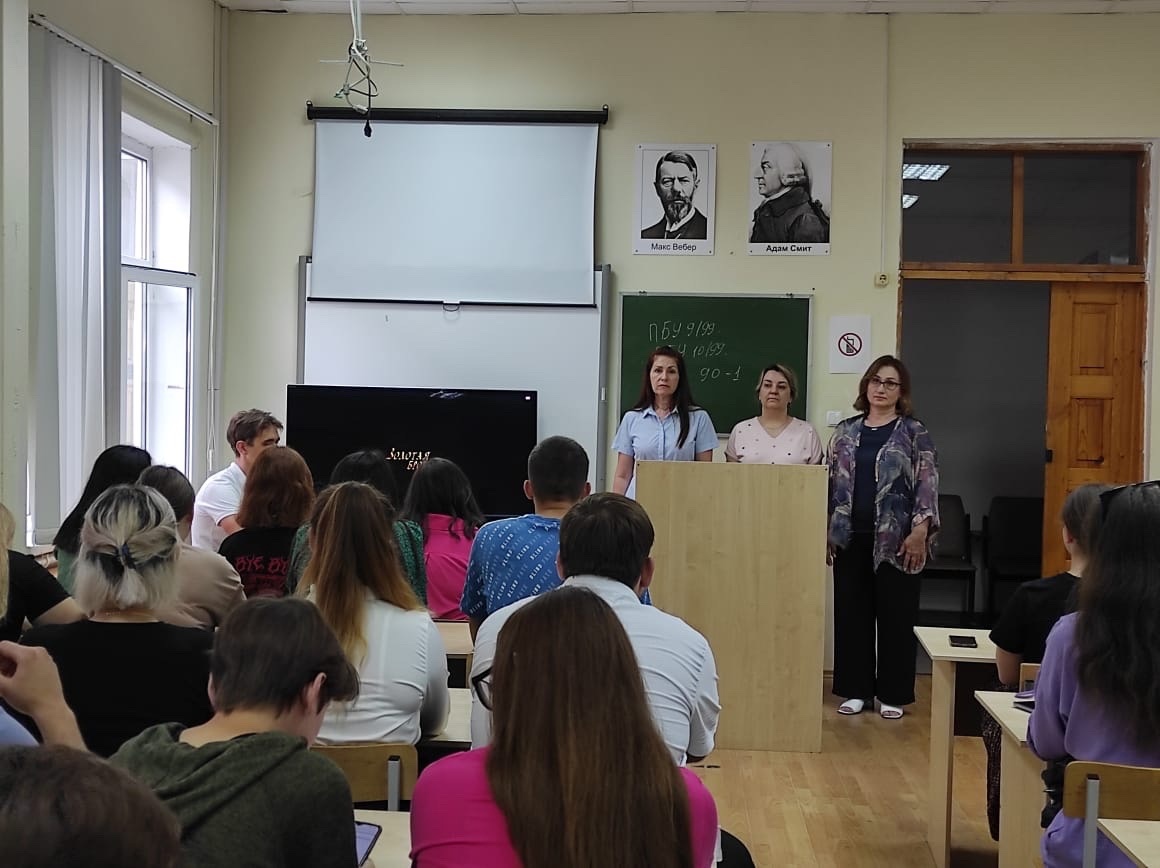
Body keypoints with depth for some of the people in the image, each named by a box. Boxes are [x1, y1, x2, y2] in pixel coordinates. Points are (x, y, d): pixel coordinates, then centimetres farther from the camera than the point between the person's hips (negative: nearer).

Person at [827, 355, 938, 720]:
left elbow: (927, 484, -5)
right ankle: (856, 689, 19)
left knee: (896, 617, 3)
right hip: (850, 538, 4)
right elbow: (832, 483, 13)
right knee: (851, 614, 7)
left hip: (896, 541, -3)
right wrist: (826, 531, 8)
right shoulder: (845, 431, 11)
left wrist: (920, 529, -15)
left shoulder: (914, 432, 0)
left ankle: (893, 694, 14)